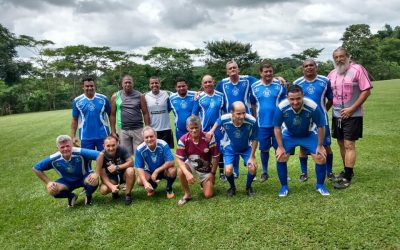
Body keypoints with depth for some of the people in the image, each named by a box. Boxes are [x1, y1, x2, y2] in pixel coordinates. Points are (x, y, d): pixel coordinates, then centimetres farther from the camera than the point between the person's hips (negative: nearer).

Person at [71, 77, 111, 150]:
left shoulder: (103, 99, -1)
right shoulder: (77, 101, 1)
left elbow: (110, 115, 6)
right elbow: (74, 120, 6)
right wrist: (73, 136, 0)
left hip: (103, 136, 0)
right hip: (86, 137, 0)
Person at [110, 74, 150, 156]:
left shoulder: (139, 96, 2)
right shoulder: (115, 96, 4)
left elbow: (145, 113, 3)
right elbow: (113, 115, 6)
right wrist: (113, 131, 2)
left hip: (138, 129, 0)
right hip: (123, 130, 1)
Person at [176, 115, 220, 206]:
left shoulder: (208, 138, -26)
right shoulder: (183, 140, -23)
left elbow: (215, 157, -14)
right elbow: (179, 159, -21)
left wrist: (212, 173, -8)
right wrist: (187, 173, -36)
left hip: (206, 168, -1)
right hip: (191, 165, 1)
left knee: (208, 195, -6)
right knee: (180, 172, -33)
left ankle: (205, 183, 31)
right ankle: (187, 194, -7)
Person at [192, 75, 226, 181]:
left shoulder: (221, 96, 1)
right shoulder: (199, 97, -2)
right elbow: (194, 115, 1)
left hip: (218, 129, 1)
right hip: (204, 129, -1)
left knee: (220, 151, 9)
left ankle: (222, 173, 23)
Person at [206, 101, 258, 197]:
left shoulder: (252, 121, -35)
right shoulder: (224, 119, -32)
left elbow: (254, 140, -17)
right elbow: (218, 122, -2)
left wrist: (252, 157, -15)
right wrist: (211, 131, -14)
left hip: (246, 147, 0)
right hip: (230, 148, 0)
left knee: (253, 168, -16)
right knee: (228, 171, -15)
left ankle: (248, 187, 18)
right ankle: (232, 187, 20)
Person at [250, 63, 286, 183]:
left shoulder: (279, 85, -2)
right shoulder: (254, 87, 1)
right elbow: (252, 104, 10)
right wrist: (255, 117, 4)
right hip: (262, 124, 1)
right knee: (264, 149, 11)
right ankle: (264, 172, 26)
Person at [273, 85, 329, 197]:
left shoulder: (313, 107, -34)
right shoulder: (281, 107, -32)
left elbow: (321, 126, -17)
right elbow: (277, 128, -16)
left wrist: (320, 146, -11)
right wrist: (280, 147, -14)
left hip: (309, 134, 0)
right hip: (289, 134, 1)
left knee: (321, 158, -9)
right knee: (280, 157, -12)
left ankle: (320, 185, 16)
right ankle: (284, 186, 8)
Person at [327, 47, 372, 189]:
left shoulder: (357, 69, -10)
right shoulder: (332, 73, 8)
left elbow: (366, 91, -13)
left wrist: (351, 109, -17)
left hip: (352, 115, -6)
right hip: (336, 115, 6)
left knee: (349, 145, -6)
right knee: (341, 144, 13)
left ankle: (347, 178, -1)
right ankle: (347, 170, 29)